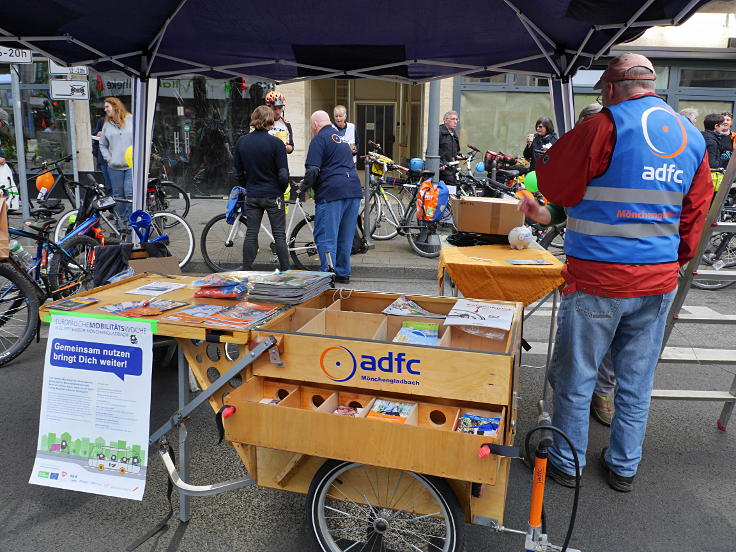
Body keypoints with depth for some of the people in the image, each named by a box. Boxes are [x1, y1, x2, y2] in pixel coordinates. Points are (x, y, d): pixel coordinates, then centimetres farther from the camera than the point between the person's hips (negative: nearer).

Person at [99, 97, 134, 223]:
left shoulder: (132, 120, 2)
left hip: (132, 166, -4)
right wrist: (108, 158, 6)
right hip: (114, 168, 4)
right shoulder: (107, 125, 13)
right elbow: (102, 144, 20)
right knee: (118, 196, 6)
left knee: (130, 194, -11)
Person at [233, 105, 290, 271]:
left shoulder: (241, 142, 1)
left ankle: (246, 271, 15)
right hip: (273, 195, -4)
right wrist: (281, 190, 5)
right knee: (279, 235, 4)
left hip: (252, 195, 4)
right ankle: (285, 270, 9)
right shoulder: (276, 143, -12)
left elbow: (237, 172, 7)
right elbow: (283, 175, -13)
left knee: (251, 233, 10)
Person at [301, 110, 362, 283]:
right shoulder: (341, 138, 26)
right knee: (346, 236, 13)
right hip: (354, 190, 8)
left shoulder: (319, 139, -1)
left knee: (325, 236, -3)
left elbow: (313, 170, -12)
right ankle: (343, 274, 20)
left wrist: (303, 187, 5)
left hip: (332, 191, -8)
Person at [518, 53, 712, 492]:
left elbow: (555, 184, -6)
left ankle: (566, 462, 25)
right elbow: (695, 214, 14)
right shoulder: (693, 138, 10)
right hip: (659, 281, 7)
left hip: (598, 280, -6)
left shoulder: (605, 127, -12)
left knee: (576, 377, 9)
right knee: (637, 381, 17)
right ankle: (624, 468, 32)